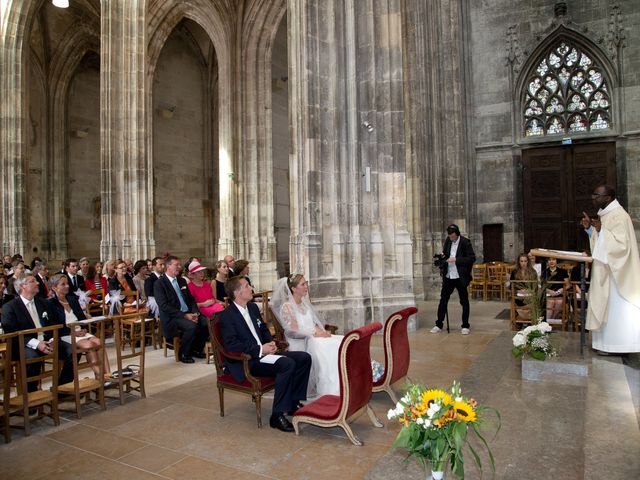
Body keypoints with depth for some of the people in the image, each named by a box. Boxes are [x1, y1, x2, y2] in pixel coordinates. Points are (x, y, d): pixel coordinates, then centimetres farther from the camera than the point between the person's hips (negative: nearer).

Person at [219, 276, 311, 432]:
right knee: (287, 364, -30)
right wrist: (260, 349, -20)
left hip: (263, 352, 9)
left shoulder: (253, 307, 14)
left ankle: (293, 402, 6)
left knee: (304, 358, -5)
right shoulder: (227, 316, -11)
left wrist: (270, 343, 4)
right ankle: (277, 415, -22)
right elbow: (231, 345, -21)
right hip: (246, 362, -8)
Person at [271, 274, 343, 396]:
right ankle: (329, 391, -28)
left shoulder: (306, 303, 17)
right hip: (300, 342, -7)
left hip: (315, 337, 7)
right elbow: (292, 331, -14)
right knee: (324, 349, -34)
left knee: (339, 342, -19)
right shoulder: (286, 306, -7)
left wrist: (322, 331, -2)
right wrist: (314, 333, -17)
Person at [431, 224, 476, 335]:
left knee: (464, 302, 6)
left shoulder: (465, 242, -10)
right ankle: (439, 325, 16)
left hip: (460, 277, -5)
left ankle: (465, 326, 17)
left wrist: (456, 260, -21)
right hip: (448, 276, 5)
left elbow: (472, 258, -14)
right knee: (443, 300, 7)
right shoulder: (448, 241, 6)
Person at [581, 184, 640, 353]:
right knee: (606, 306, 12)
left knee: (614, 306, -3)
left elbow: (621, 244, -24)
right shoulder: (606, 214, 12)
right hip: (605, 270, 10)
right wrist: (590, 228, 6)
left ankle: (616, 345, 6)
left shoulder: (618, 216, -17)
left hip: (614, 271, -10)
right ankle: (607, 342, 20)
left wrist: (601, 230, -30)